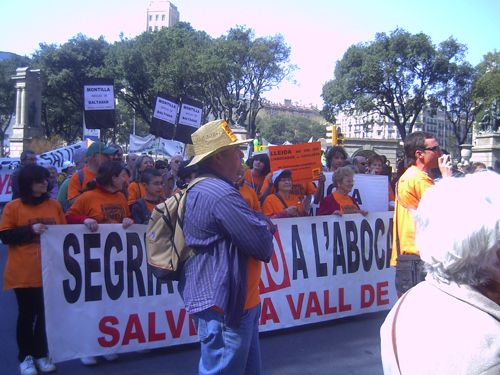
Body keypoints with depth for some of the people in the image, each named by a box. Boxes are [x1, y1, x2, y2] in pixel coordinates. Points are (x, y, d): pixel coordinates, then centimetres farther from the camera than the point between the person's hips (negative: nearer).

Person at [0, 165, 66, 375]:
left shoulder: (55, 205, 5)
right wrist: (30, 230, -17)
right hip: (23, 273, -3)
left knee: (47, 314, 9)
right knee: (26, 314, 8)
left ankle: (41, 354, 25)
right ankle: (25, 357, 22)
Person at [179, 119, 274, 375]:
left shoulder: (202, 188, 12)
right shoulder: (222, 194, -23)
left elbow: (247, 222, 14)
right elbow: (264, 246, -21)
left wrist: (261, 223, -6)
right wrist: (265, 227, 1)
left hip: (225, 300, 11)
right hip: (225, 304, -11)